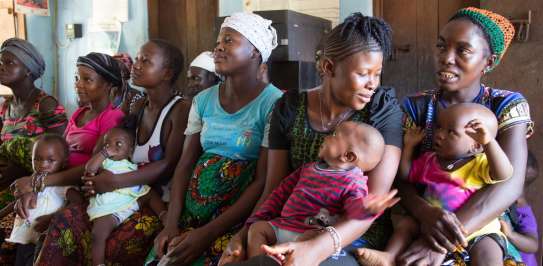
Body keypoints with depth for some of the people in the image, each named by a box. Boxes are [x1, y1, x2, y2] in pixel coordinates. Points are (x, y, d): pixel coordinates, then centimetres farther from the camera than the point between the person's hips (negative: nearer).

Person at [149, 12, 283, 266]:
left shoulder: (272, 103, -9)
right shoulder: (203, 100, 8)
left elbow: (264, 181, -13)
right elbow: (185, 165, 6)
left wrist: (208, 233, -17)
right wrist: (171, 223, -8)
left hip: (237, 220, -4)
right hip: (190, 214, 5)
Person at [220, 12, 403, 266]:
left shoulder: (383, 109, -7)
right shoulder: (289, 109, 1)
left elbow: (376, 199, -16)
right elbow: (274, 188, 3)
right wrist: (248, 232, -17)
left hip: (357, 239, -3)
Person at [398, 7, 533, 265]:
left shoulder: (508, 105, -5)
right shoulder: (415, 107, 1)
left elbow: (509, 183, -19)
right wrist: (426, 213, -30)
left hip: (484, 225, 0)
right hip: (420, 223, 1)